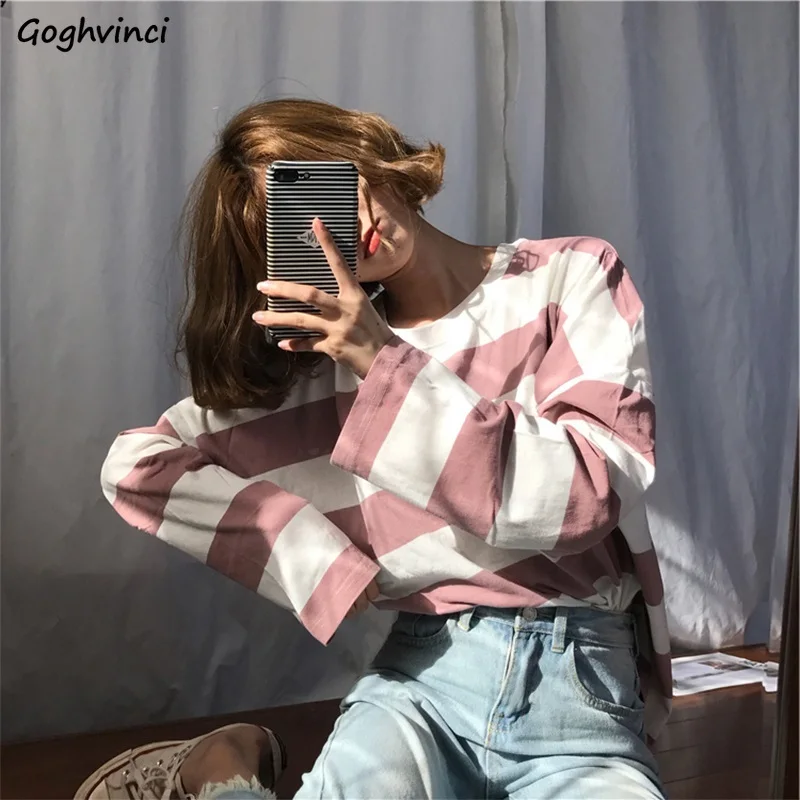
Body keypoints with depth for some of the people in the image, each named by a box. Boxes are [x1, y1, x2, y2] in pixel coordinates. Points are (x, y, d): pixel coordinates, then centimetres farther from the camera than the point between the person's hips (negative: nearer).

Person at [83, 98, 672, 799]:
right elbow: (135, 466, 5)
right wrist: (328, 566, -3)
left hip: (582, 694, 0)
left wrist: (390, 366, -12)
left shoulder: (573, 276, 4)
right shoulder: (330, 354, 8)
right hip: (425, 673, 0)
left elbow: (583, 496, -9)